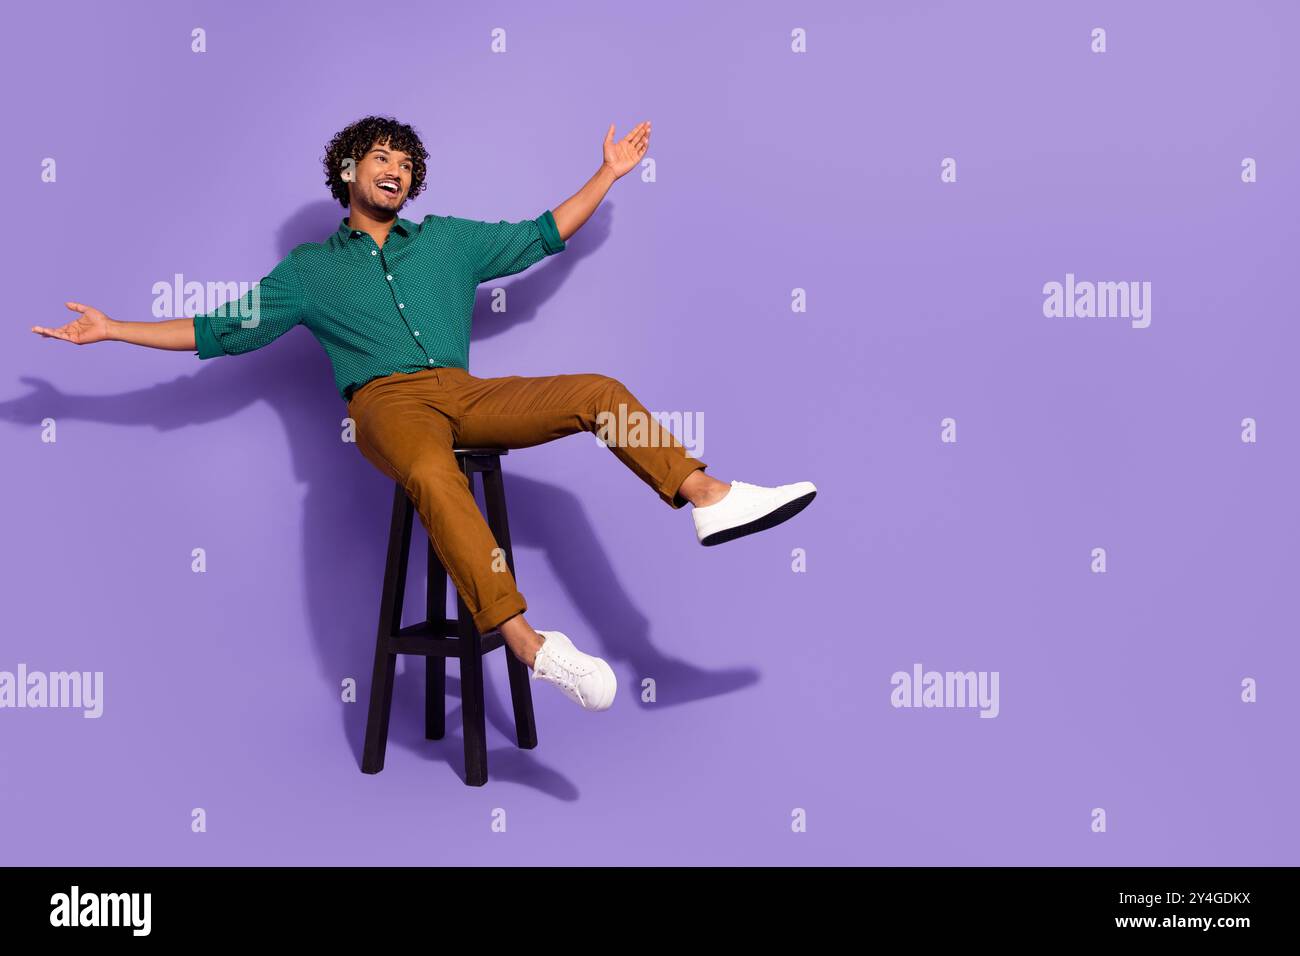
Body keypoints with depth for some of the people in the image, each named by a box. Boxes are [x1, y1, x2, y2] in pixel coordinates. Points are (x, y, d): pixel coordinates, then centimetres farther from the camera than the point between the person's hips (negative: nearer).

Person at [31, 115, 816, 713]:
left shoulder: (448, 239, 25)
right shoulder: (310, 268, 20)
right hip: (387, 402, -4)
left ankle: (709, 497, -18)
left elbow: (542, 236, 26)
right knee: (434, 475, -39)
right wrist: (112, 330, 15)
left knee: (598, 393, -17)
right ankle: (530, 643, -50)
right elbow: (221, 330, 19)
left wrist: (609, 174, 23)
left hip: (465, 393, 4)